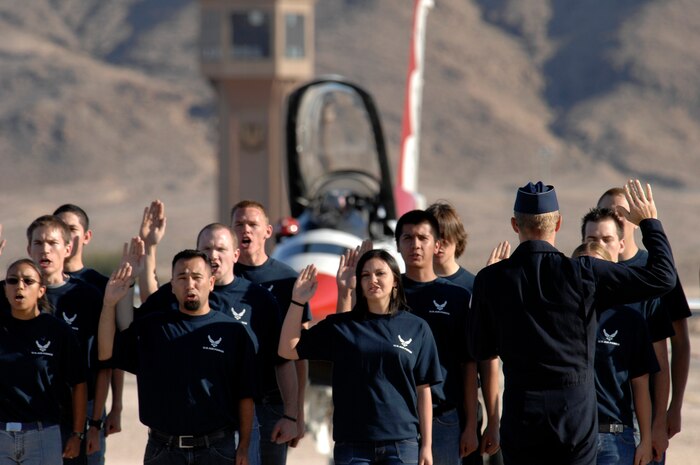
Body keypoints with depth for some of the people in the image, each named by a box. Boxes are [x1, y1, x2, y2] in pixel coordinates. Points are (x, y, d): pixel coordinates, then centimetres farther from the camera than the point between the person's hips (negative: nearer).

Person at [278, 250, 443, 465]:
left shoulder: (416, 328, 5)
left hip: (402, 444, 0)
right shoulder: (341, 327, 6)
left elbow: (423, 391, 6)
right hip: (353, 445, 0)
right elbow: (288, 349, 5)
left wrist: (426, 445, 3)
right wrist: (297, 302, -5)